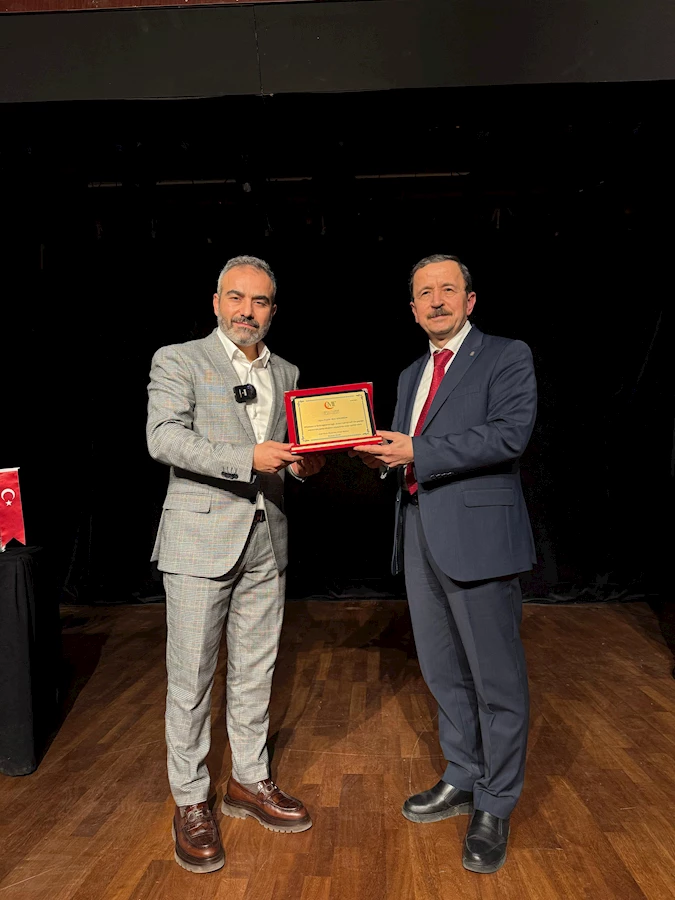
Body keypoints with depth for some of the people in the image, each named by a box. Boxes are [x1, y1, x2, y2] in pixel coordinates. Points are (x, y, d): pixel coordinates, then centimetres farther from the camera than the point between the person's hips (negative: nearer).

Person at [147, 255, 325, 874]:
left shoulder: (286, 374, 15)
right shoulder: (178, 360, -1)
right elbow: (165, 438, -15)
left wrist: (304, 463, -4)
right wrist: (248, 458, -25)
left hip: (266, 542, 5)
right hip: (199, 538, -5)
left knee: (256, 670, 14)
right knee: (191, 676, 3)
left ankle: (249, 780, 31)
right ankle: (191, 802, 20)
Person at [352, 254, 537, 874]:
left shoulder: (507, 356, -3)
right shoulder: (411, 375, 19)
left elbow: (510, 434, -18)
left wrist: (417, 452, -19)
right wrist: (381, 454, -1)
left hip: (478, 536, -7)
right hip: (420, 537, 7)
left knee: (495, 677, 5)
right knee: (443, 671, 17)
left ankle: (495, 808, 23)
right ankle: (462, 781, 37)